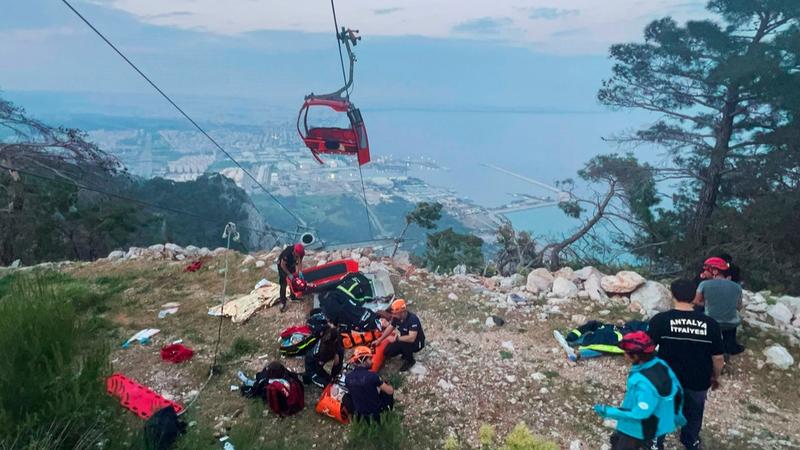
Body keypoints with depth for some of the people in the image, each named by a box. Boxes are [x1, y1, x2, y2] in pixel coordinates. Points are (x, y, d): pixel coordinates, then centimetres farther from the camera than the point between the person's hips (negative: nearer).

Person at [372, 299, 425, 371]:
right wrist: (379, 340, 4)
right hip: (404, 340, 7)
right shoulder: (396, 317, -12)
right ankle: (406, 353, 17)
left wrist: (396, 338, -39)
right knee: (387, 352, -6)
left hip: (417, 342, -7)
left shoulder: (413, 319, -34)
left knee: (403, 343, -36)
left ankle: (410, 361, -8)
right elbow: (390, 328, 5)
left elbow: (411, 338, -42)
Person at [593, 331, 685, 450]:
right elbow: (677, 390, 4)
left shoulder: (644, 383, -37)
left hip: (640, 431, -9)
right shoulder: (660, 364, -9)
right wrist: (676, 416, 21)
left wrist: (609, 411, -24)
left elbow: (640, 413, -31)